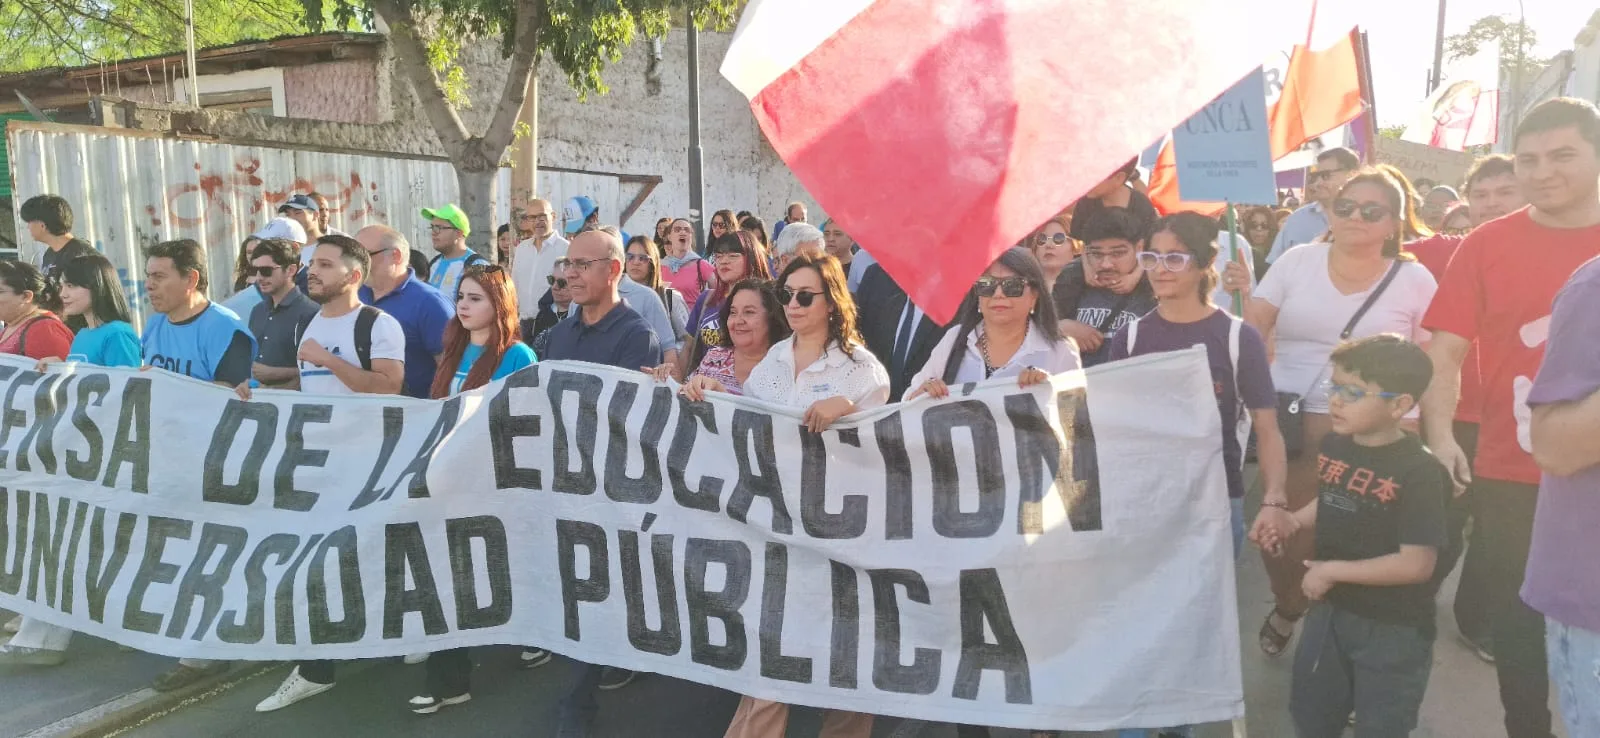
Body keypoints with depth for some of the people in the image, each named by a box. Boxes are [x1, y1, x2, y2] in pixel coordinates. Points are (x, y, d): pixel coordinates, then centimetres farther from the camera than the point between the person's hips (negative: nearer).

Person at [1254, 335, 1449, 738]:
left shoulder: (1418, 471, -24)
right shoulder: (1332, 447, -3)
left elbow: (1416, 564, -26)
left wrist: (1332, 571, -21)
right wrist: (1292, 522, -1)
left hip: (1394, 631, -7)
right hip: (1330, 612, 7)